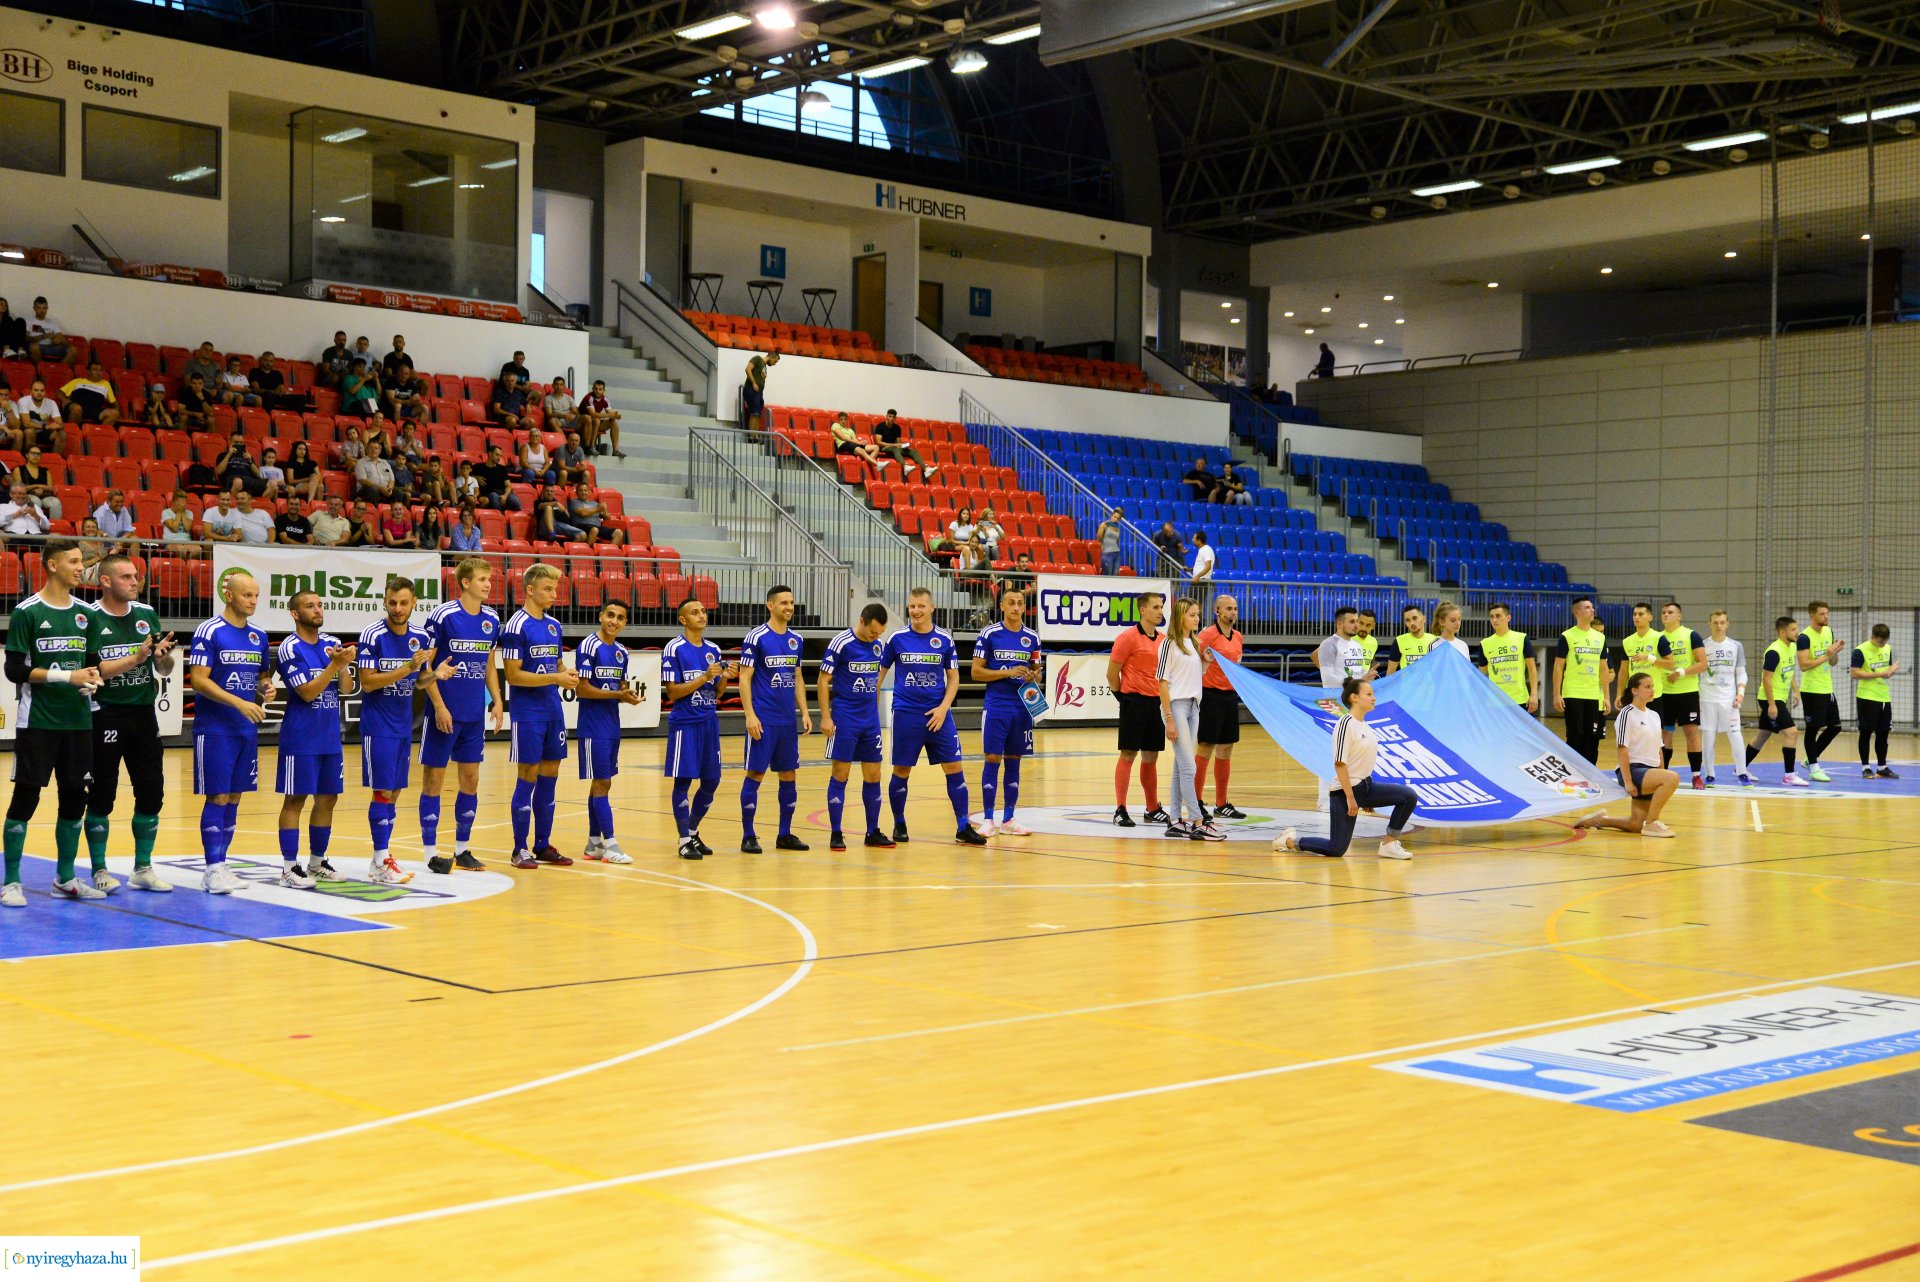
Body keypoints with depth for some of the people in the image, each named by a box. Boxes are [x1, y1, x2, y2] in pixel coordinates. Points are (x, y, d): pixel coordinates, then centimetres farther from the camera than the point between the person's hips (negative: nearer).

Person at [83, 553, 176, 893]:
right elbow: (91, 670, -16)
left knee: (152, 792, 6)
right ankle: (99, 870, 12)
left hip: (143, 712, 5)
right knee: (102, 796, 2)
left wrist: (164, 656, -11)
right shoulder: (89, 617, -8)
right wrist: (138, 656, -24)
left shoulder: (147, 614, 8)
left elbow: (165, 670, 12)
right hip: (105, 715, -5)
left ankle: (143, 868, 16)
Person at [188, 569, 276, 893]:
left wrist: (267, 689, -1)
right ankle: (213, 869, -3)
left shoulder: (259, 635, 11)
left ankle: (220, 864, 16)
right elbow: (198, 680, -15)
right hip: (215, 729, -6)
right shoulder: (209, 631, -9)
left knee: (234, 798, 9)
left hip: (247, 730, 6)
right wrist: (240, 703, -22)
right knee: (218, 797, -6)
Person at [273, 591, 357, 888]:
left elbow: (346, 689, 6)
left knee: (327, 798, 10)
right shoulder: (290, 649, -10)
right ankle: (290, 867, 1)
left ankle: (317, 862, 21)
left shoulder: (333, 643, 8)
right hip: (300, 739, -6)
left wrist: (344, 665, -13)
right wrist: (335, 664, -21)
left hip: (330, 738, 6)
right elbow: (307, 692, -16)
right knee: (295, 799, -2)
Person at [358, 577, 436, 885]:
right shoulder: (373, 635, -12)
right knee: (383, 791, -7)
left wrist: (433, 674, -9)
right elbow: (367, 683, -17)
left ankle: (382, 858, 18)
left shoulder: (421, 637, 4)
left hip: (404, 725, 6)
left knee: (394, 792, 9)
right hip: (378, 726, -6)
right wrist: (408, 668, -24)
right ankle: (381, 863, -4)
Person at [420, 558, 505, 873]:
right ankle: (432, 853, 7)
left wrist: (497, 701, 7)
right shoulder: (443, 616, -11)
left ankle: (462, 849, 20)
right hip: (445, 713, -6)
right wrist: (439, 706, -15)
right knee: (434, 779, 1)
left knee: (471, 779, 9)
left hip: (475, 715, 6)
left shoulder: (491, 620, 7)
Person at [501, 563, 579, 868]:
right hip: (528, 713, -7)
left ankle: (543, 845, 18)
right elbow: (513, 675, -16)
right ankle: (521, 849, 6)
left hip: (553, 711, 7)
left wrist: (567, 675, -2)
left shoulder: (554, 625, 11)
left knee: (549, 775, 9)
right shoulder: (517, 626, -12)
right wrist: (555, 679, -19)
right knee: (528, 776, -2)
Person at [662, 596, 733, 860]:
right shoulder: (674, 649, -7)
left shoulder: (713, 649, 11)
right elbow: (672, 692, -12)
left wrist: (725, 677, -6)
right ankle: (685, 841, 3)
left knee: (711, 781, 8)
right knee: (683, 780, -4)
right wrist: (704, 677, -19)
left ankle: (693, 832, 25)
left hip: (709, 722, 6)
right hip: (684, 724, -6)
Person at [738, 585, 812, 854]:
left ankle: (785, 835, 17)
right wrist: (750, 715, -16)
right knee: (755, 774, -3)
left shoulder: (796, 640, 11)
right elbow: (745, 679, -9)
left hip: (789, 720, 6)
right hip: (764, 720, -6)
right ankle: (748, 836, 4)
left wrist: (804, 712, 9)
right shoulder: (756, 638, -8)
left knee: (788, 775, 9)